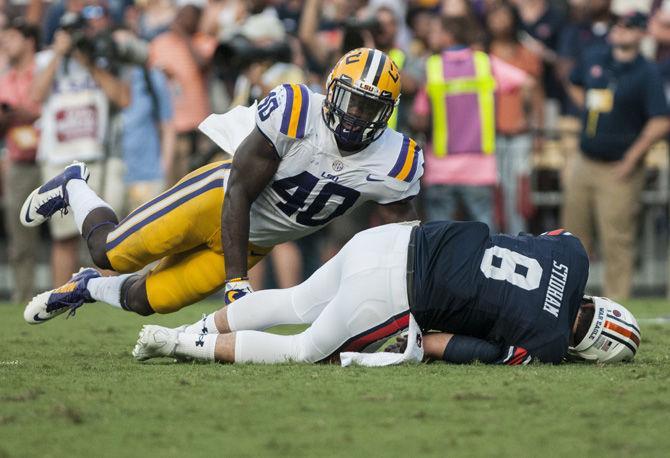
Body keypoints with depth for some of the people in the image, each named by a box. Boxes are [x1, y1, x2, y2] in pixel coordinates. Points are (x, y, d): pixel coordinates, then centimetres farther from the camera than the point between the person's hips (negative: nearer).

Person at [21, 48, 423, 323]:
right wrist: (237, 282, -28)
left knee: (146, 301, 6)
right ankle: (73, 188, 37)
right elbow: (238, 197, -26)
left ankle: (88, 287, 39)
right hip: (219, 200, -4)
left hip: (255, 241, 4)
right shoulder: (294, 114, -31)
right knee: (112, 254, 5)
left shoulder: (391, 164, -20)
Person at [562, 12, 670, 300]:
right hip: (583, 164, 6)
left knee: (616, 243, -6)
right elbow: (575, 85, 30)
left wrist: (632, 158, -17)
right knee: (573, 236, 13)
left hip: (618, 171, -6)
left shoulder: (647, 73, -10)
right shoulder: (593, 60, 8)